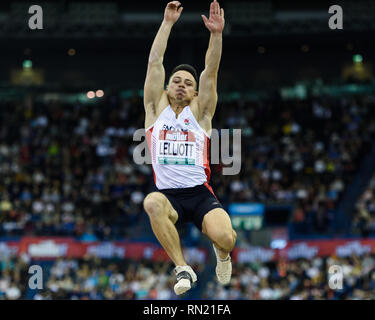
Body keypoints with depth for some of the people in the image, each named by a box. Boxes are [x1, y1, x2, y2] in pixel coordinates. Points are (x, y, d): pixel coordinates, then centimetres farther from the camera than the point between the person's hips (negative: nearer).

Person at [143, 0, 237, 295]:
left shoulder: (199, 113, 12)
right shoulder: (156, 109, 13)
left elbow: (211, 72, 0)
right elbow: (154, 63, 5)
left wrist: (216, 34, -13)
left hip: (200, 194, 0)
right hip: (168, 195, 0)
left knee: (225, 237, -28)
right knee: (152, 203, -37)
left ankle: (222, 254, 15)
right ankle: (183, 269, -20)